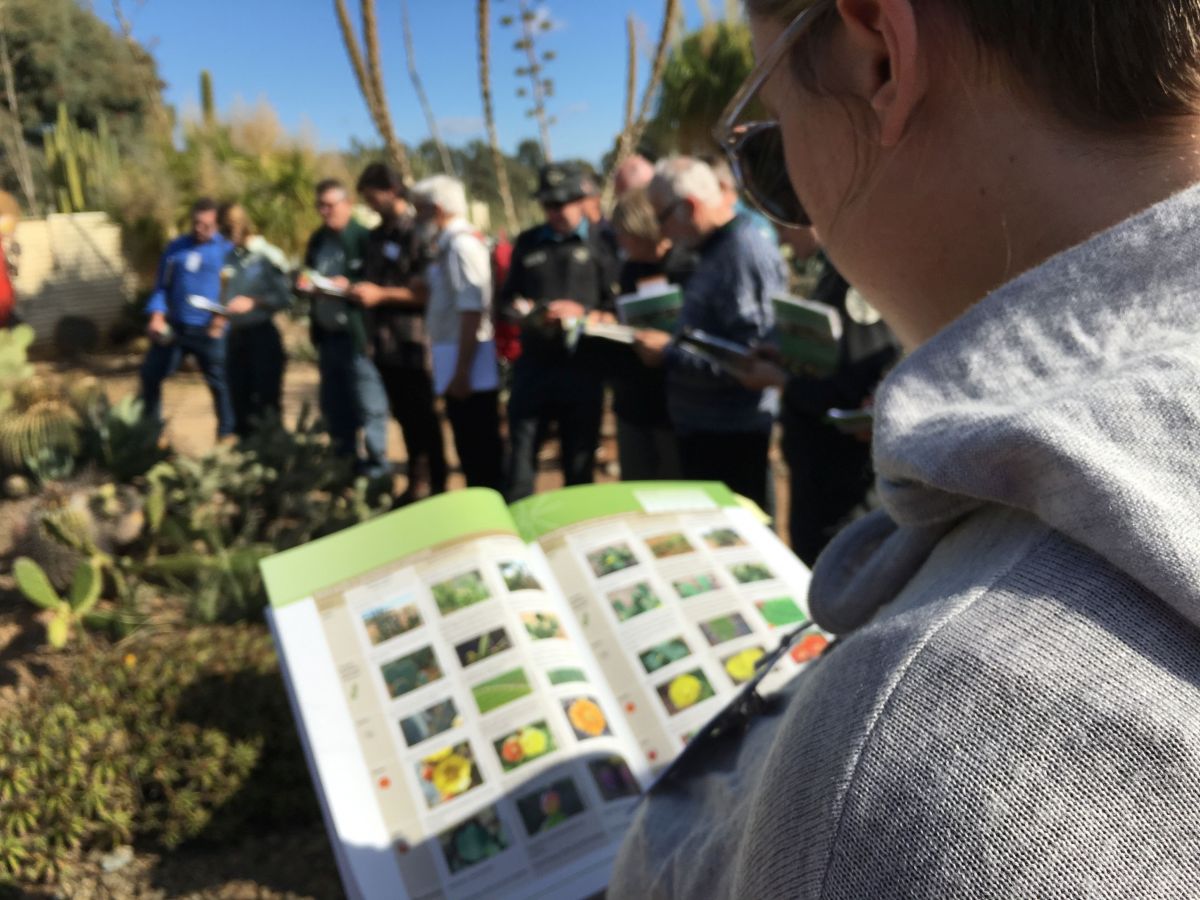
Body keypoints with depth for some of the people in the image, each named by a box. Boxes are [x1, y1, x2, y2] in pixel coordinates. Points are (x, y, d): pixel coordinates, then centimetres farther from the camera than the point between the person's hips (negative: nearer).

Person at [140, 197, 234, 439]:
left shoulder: (227, 249, -1)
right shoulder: (176, 247, 11)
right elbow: (162, 285, 15)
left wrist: (222, 319, -15)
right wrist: (157, 316, 2)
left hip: (209, 331, -4)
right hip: (174, 327, 5)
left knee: (218, 382, 2)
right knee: (150, 373, 11)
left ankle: (227, 432, 15)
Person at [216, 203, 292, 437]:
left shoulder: (268, 255, -7)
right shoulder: (229, 257, 11)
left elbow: (285, 298, -10)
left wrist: (253, 302, -17)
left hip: (262, 332, -6)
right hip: (236, 333, 6)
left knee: (266, 399, -2)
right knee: (240, 399, 12)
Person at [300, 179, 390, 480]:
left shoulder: (363, 237, -10)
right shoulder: (317, 239, 15)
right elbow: (308, 275, 22)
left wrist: (349, 285, -25)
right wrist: (305, 282, 0)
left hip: (356, 333, -8)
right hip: (326, 334, 8)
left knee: (368, 403, -2)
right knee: (333, 403, 16)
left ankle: (377, 462, 10)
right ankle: (344, 459, 29)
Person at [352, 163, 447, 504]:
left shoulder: (415, 233, -9)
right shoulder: (376, 236, 15)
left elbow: (429, 291, -16)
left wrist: (381, 294, -16)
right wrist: (354, 289, 5)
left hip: (412, 344, -7)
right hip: (384, 344, 8)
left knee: (423, 420, 0)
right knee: (405, 418, 14)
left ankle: (437, 486, 10)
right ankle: (416, 484, 25)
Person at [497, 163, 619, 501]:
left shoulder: (601, 243, 2)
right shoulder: (528, 242, 14)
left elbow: (617, 308, -3)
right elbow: (507, 298, 19)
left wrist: (583, 314, -19)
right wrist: (514, 308, -3)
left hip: (582, 368, -3)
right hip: (532, 365, 3)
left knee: (579, 468, 9)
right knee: (520, 464, 6)